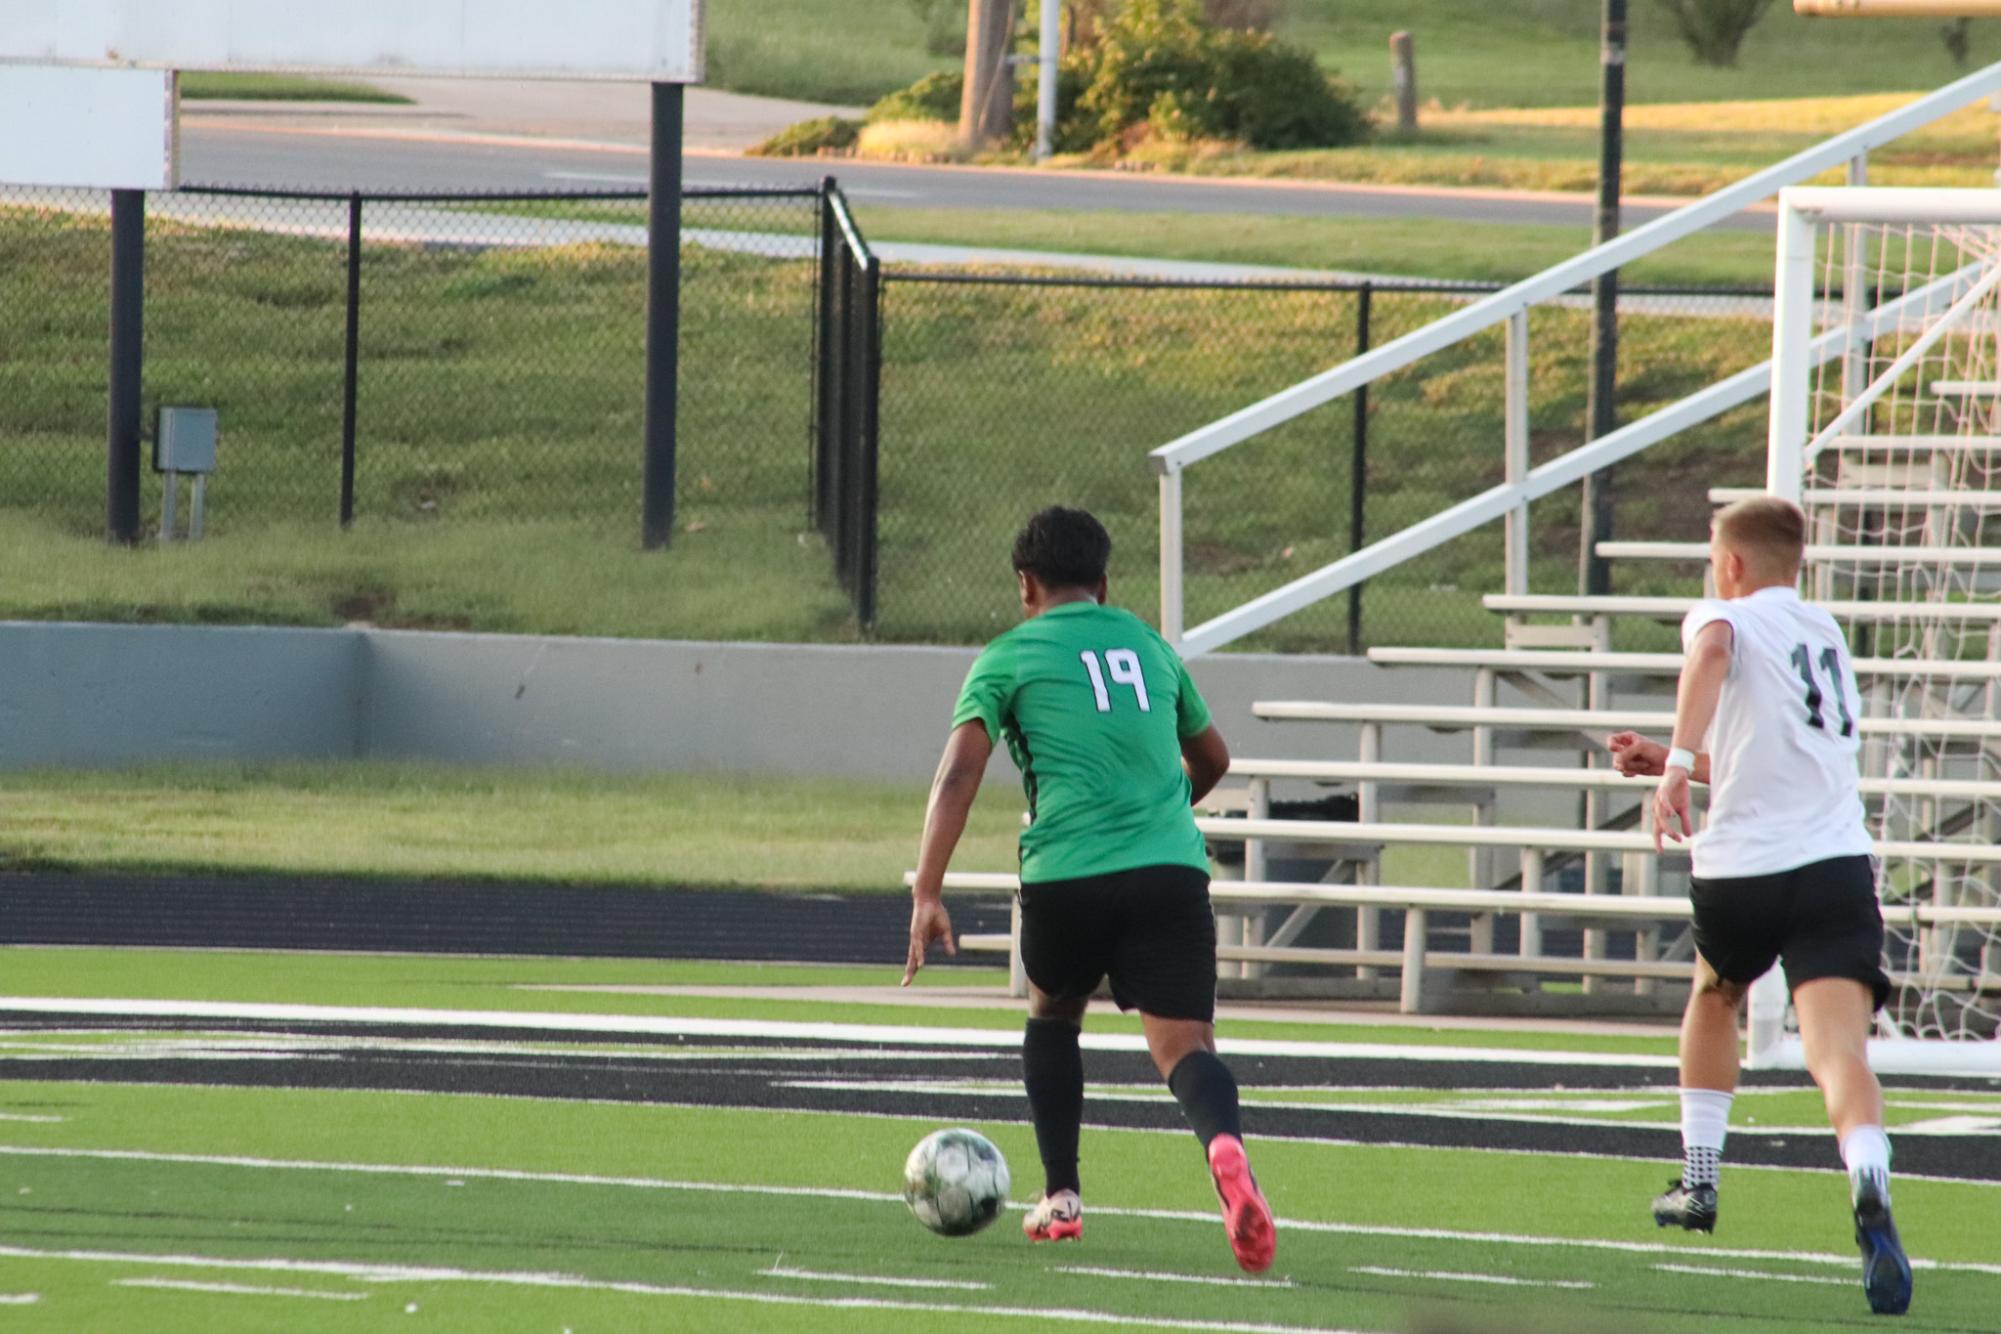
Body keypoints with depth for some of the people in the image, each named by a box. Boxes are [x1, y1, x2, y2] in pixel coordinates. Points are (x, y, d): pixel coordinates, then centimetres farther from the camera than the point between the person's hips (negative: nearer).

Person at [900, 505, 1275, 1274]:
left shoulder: (1010, 657, 9)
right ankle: (1224, 1145, -41)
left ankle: (1061, 1198, 23)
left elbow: (959, 774, -3)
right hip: (1171, 870, 1)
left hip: (1066, 873, -1)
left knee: (1052, 1017, 26)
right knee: (1184, 1044, -7)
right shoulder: (1149, 646, 22)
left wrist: (926, 895, -7)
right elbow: (1212, 760, 36)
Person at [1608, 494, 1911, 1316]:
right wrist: (1676, 761, 38)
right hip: (1838, 861, 3)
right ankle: (1869, 1188, -44)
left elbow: (1711, 653, -23)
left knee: (1715, 999, 29)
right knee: (1838, 1048, -15)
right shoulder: (1826, 634, 25)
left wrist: (1679, 763, -31)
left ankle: (1699, 1181, 40)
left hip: (1745, 865, -3)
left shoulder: (1726, 618, 5)